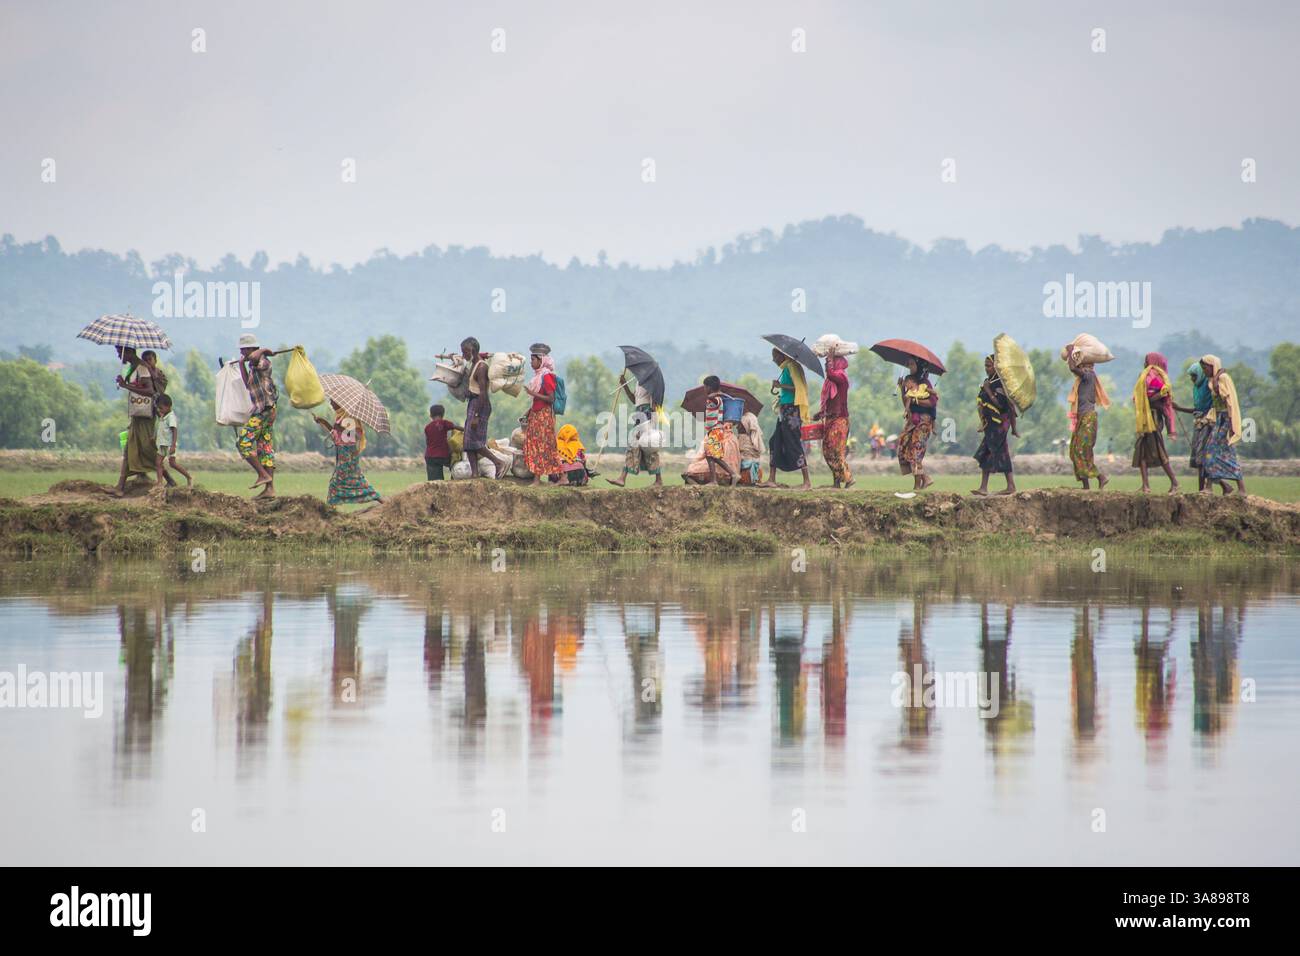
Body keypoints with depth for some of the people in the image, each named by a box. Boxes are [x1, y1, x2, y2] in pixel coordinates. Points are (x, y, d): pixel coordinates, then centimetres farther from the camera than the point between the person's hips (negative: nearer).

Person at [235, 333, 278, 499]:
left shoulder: (262, 362, -13)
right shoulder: (254, 366, 17)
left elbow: (254, 357, -36)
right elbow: (248, 385, 29)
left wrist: (264, 350, -16)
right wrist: (241, 364, 31)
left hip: (263, 411, -10)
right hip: (266, 411, 10)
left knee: (243, 442, -8)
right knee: (265, 448, 8)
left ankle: (263, 475, -8)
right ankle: (269, 489, 6)